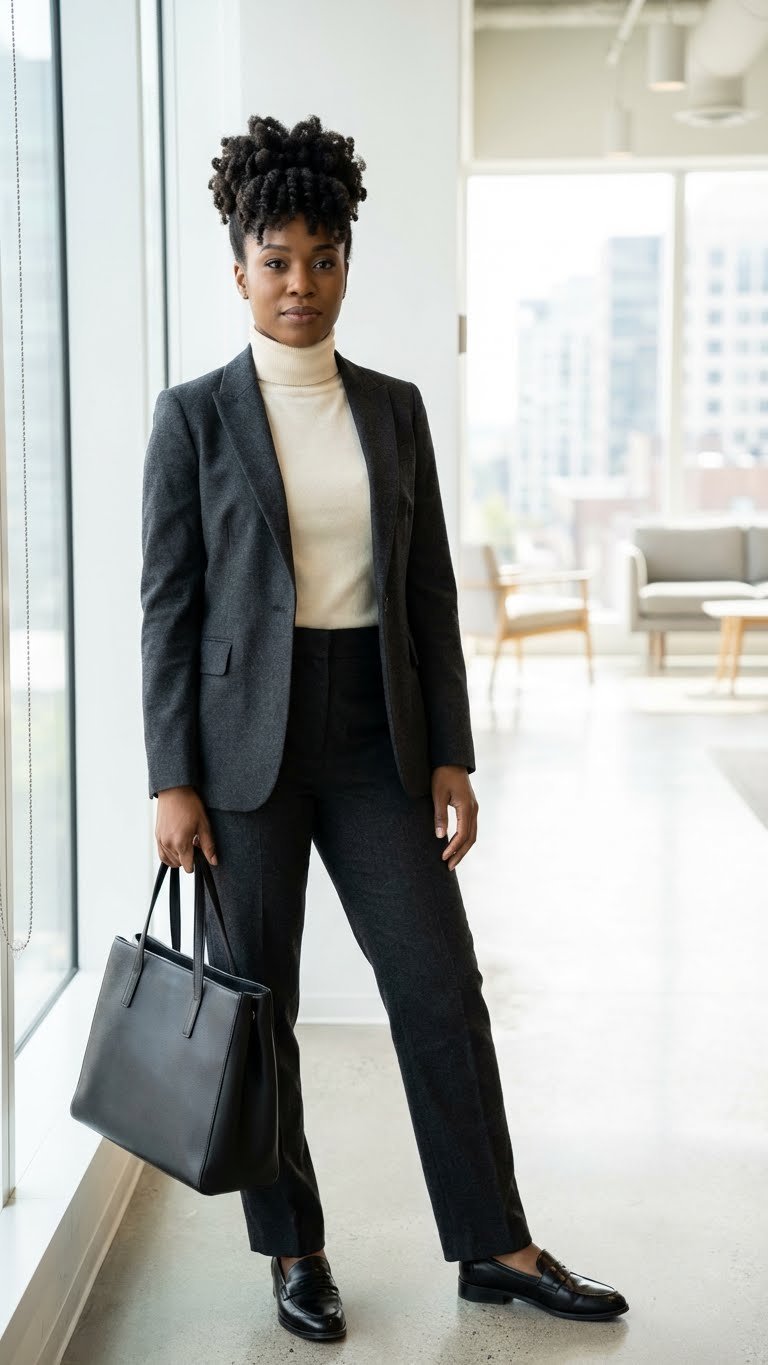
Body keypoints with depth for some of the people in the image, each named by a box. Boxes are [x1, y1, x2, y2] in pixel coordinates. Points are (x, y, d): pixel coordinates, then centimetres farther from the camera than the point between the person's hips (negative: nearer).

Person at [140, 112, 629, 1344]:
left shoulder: (394, 408, 8)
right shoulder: (195, 416, -2)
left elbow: (430, 592, 8)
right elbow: (169, 605, -4)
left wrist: (452, 756, 3)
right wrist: (173, 782, -9)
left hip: (376, 735, 3)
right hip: (246, 737, -3)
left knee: (442, 986, 5)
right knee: (256, 1004, 6)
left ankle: (495, 1248, 19)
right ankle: (294, 1250, 24)